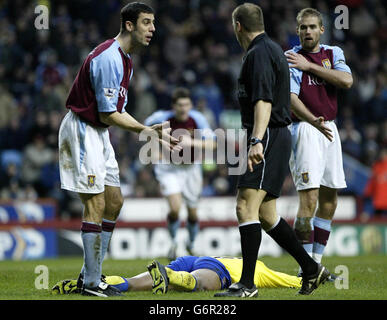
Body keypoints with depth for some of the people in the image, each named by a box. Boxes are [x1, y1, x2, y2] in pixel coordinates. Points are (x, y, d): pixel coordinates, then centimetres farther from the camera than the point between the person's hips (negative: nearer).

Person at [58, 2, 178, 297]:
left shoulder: (125, 59, 11)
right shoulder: (109, 59, -22)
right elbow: (108, 115, -21)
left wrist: (150, 131, 5)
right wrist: (146, 130, -16)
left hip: (98, 133, 10)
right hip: (82, 131, -10)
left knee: (114, 201, 10)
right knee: (96, 204, -10)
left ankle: (90, 274, 16)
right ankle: (91, 283, -6)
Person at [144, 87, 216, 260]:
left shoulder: (197, 119, -16)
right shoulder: (163, 118, -17)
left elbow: (211, 144, -22)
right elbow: (145, 127, 5)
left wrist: (192, 142, -37)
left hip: (191, 168, 2)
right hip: (168, 167, -2)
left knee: (193, 213, 9)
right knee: (175, 208, -19)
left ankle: (191, 245, 37)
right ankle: (173, 242, 8)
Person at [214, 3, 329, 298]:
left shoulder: (259, 53, -12)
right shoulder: (273, 49, 20)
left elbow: (263, 100, -24)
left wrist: (257, 141, -33)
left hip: (268, 139, -10)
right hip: (276, 138, 10)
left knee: (246, 207, -15)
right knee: (265, 215, 12)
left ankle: (247, 284, -18)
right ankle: (311, 269, 17)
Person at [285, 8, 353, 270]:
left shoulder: (334, 54, 12)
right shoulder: (290, 59, -3)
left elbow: (347, 81, -7)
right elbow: (290, 99, -15)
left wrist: (309, 66, -11)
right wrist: (313, 121, -33)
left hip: (330, 130, 6)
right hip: (305, 130, -6)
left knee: (329, 199, 8)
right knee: (309, 198, -15)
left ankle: (317, 261, 17)